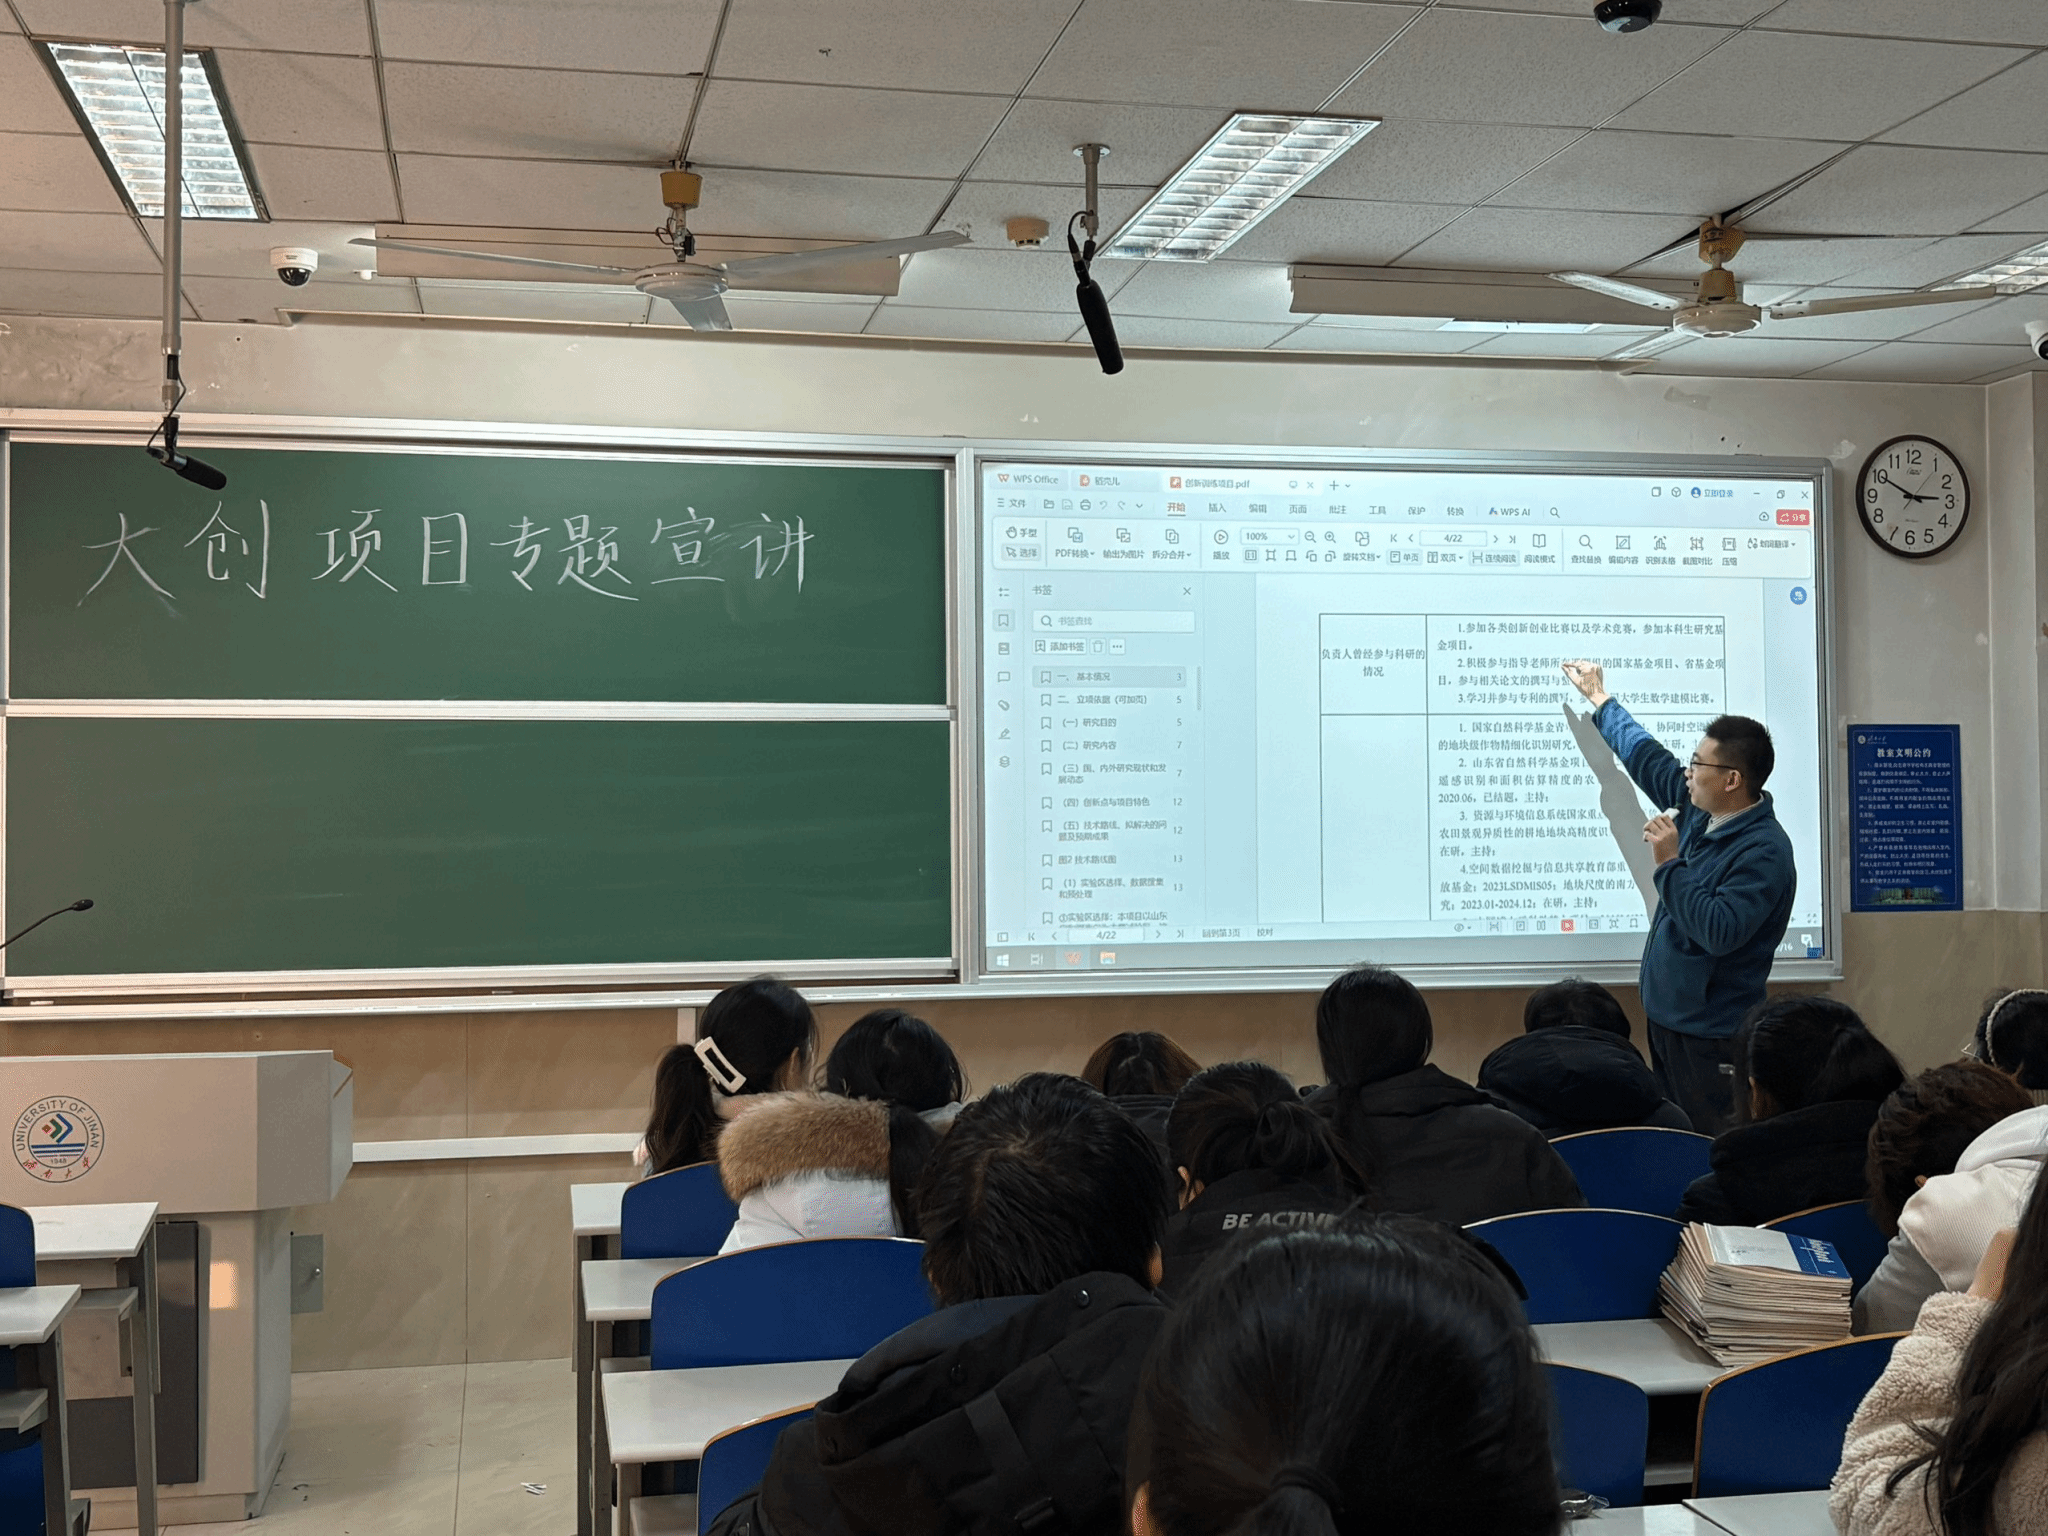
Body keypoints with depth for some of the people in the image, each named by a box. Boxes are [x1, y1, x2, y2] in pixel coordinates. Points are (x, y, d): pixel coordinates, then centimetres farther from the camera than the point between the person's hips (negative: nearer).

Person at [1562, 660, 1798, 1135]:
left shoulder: (1764, 851, -20)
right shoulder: (1698, 811, 5)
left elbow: (1719, 931, -30)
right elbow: (1649, 758, 22)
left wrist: (1669, 864, -24)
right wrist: (1599, 698, 30)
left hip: (1710, 1033, -9)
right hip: (1667, 1015, 9)